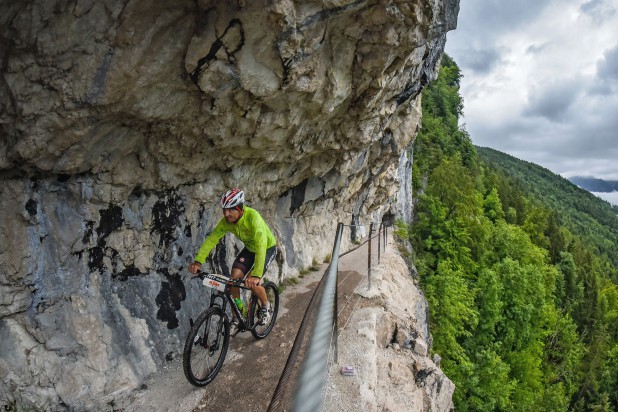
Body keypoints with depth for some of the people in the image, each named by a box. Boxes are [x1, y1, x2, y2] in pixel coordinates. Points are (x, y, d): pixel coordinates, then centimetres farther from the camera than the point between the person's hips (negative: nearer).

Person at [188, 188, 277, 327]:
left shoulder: (253, 217, -38)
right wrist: (198, 261, -33)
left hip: (267, 248, -5)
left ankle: (266, 306, 11)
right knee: (234, 278, -11)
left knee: (252, 284, -20)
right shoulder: (226, 221, -20)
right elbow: (211, 239, -18)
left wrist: (256, 275, -57)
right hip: (249, 248, 5)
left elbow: (261, 246, -47)